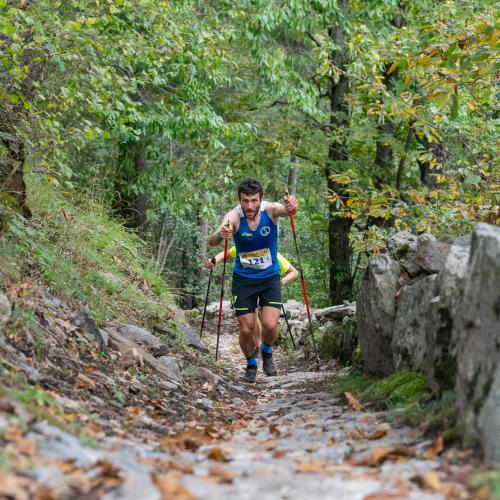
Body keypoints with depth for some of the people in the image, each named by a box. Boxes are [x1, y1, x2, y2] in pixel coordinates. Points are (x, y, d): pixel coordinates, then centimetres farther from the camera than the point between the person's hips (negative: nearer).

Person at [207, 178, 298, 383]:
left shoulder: (270, 210, -20)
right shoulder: (234, 216, -22)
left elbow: (286, 210, -43)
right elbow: (211, 241, -37)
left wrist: (291, 206, -68)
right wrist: (220, 235, -61)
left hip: (270, 277, 0)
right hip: (243, 279, 0)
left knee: (270, 325, -13)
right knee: (246, 330, 0)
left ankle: (267, 352, 21)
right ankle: (251, 364, 30)